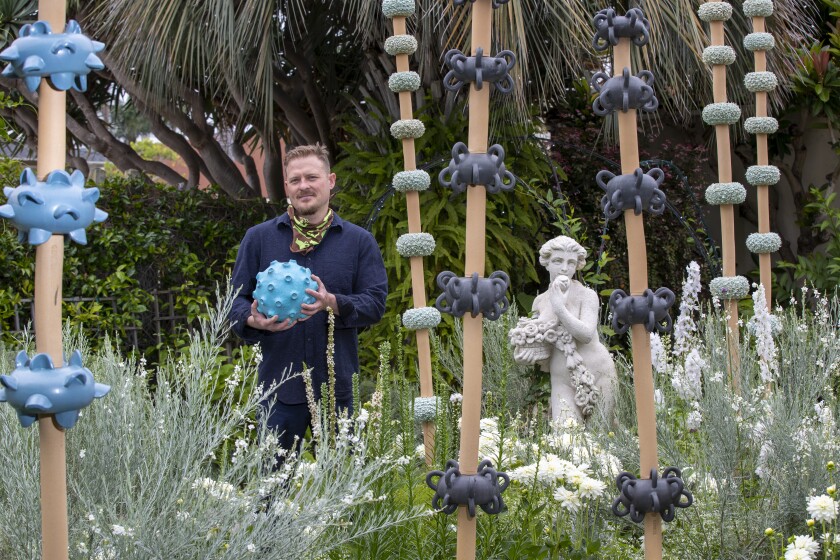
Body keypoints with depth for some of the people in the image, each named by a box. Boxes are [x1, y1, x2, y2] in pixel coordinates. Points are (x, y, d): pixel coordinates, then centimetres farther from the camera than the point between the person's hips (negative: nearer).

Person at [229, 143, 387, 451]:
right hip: (278, 383, 0)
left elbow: (376, 302, 1)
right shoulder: (258, 238, 7)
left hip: (337, 388, 0)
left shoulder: (359, 241, 7)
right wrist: (254, 321, -15)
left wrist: (333, 303, -18)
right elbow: (237, 298, 8)